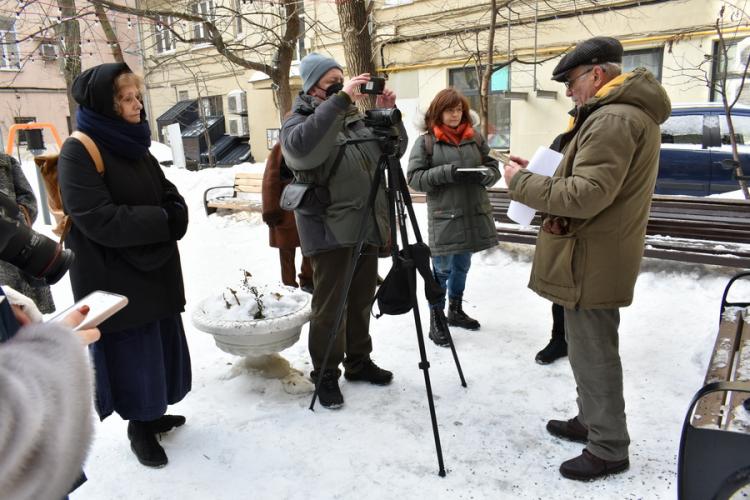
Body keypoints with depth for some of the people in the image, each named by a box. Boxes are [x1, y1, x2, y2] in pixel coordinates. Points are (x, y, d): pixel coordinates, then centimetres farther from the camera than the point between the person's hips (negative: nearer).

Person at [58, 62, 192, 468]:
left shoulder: (134, 146, 10)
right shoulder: (78, 152, -15)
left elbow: (171, 197, 8)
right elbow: (100, 221, -24)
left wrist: (174, 217, -14)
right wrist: (163, 221, -18)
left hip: (156, 272, 7)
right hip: (114, 280, -7)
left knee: (157, 347, 16)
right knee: (130, 354, 6)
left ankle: (152, 412, 36)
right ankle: (139, 427, 26)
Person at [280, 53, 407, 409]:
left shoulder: (356, 119, 15)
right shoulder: (298, 121, -4)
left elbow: (394, 150, 17)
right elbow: (301, 147, -29)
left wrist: (387, 114, 1)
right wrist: (340, 100, -30)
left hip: (367, 228, 7)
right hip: (330, 231, -6)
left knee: (361, 301, 16)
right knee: (330, 307, 1)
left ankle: (359, 361, 32)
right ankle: (325, 375, 16)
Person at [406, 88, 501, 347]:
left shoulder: (475, 137, 9)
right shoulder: (426, 141, -3)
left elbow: (493, 167, 12)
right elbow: (414, 177, -9)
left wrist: (484, 174, -11)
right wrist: (446, 173, -20)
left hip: (474, 214, 5)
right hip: (443, 216, -5)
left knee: (462, 266, 18)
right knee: (442, 269, 2)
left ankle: (456, 310, 36)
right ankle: (436, 318, 17)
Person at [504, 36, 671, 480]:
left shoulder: (613, 118, -20)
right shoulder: (632, 111, 16)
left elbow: (586, 195, -27)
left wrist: (522, 182, -16)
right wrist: (542, 177, 9)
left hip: (591, 260, -11)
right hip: (598, 254, 11)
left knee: (594, 355, 2)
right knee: (591, 349, 21)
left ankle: (609, 449, 18)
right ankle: (592, 422, 37)